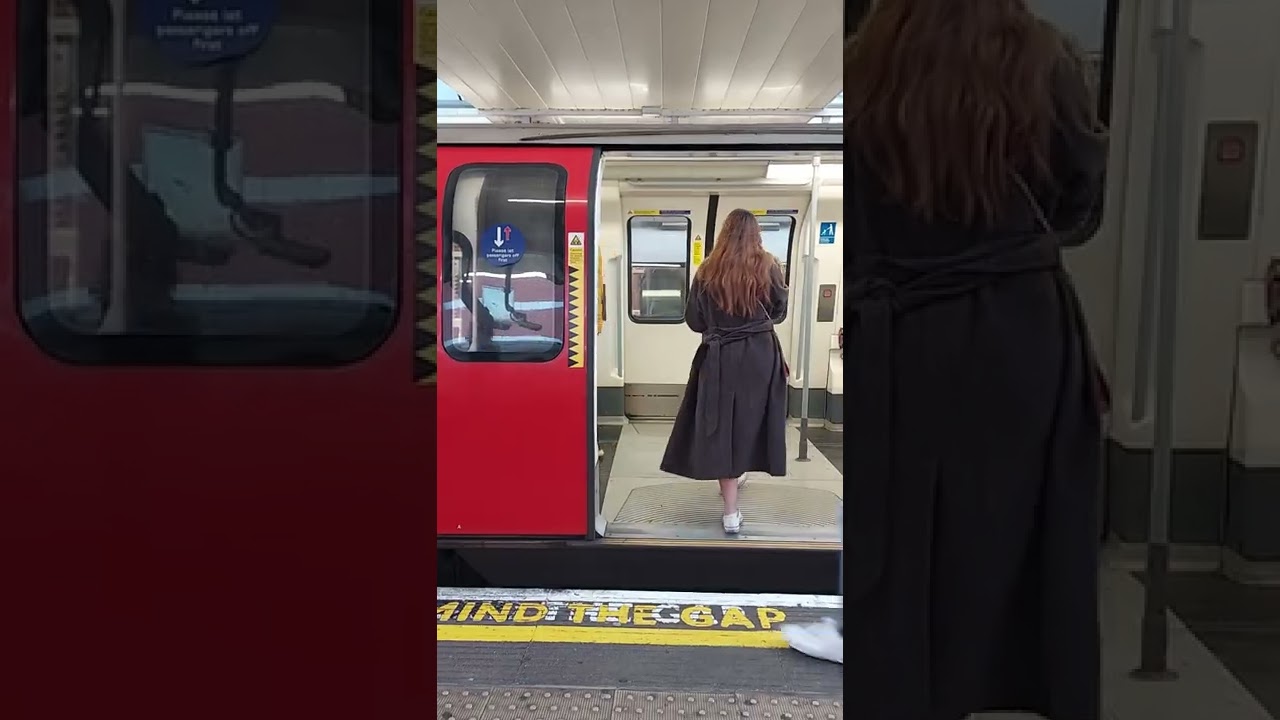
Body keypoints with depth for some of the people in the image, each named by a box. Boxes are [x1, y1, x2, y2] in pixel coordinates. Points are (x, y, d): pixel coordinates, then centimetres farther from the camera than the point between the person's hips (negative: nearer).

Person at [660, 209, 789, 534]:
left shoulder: (708, 272, -2)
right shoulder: (767, 266, -1)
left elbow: (693, 320, 3)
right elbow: (780, 310, 10)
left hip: (720, 358, -1)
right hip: (761, 355, 1)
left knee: (722, 426, 1)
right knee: (750, 420, 19)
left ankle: (731, 513, 0)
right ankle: (738, 474, 40)